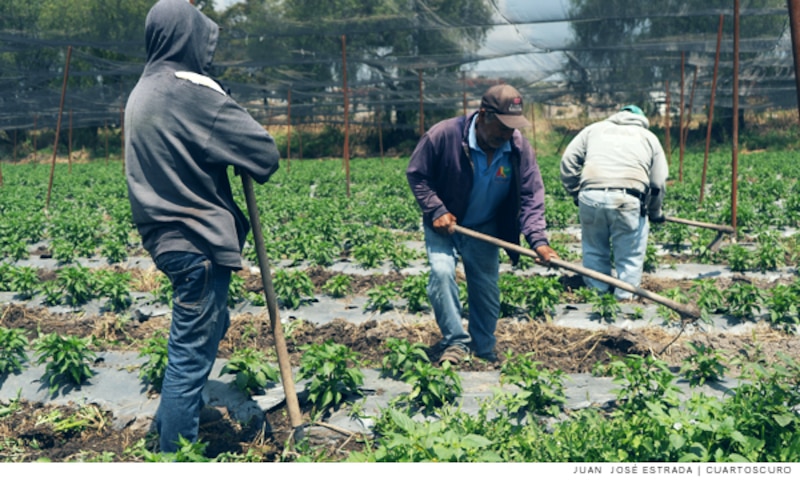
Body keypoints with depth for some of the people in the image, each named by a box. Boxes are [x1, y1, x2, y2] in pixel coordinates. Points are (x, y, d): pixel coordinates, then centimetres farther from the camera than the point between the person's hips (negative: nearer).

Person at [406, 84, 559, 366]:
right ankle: (456, 342, -9)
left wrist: (538, 240, -25)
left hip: (484, 230, 3)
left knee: (487, 290, 6)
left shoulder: (519, 148, -16)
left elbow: (531, 198, -13)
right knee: (442, 272, -24)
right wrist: (437, 211, -22)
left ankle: (483, 352, 27)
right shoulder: (444, 135, -24)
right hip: (443, 225, -2)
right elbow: (416, 174, -12)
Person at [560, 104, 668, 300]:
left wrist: (576, 193, 22)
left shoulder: (594, 128, 25)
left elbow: (568, 160, 15)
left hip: (591, 196, 2)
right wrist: (655, 213, 30)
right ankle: (625, 297, 13)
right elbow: (658, 183, 16)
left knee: (594, 250, 15)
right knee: (630, 256, 9)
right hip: (628, 200, -1)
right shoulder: (649, 137, 23)